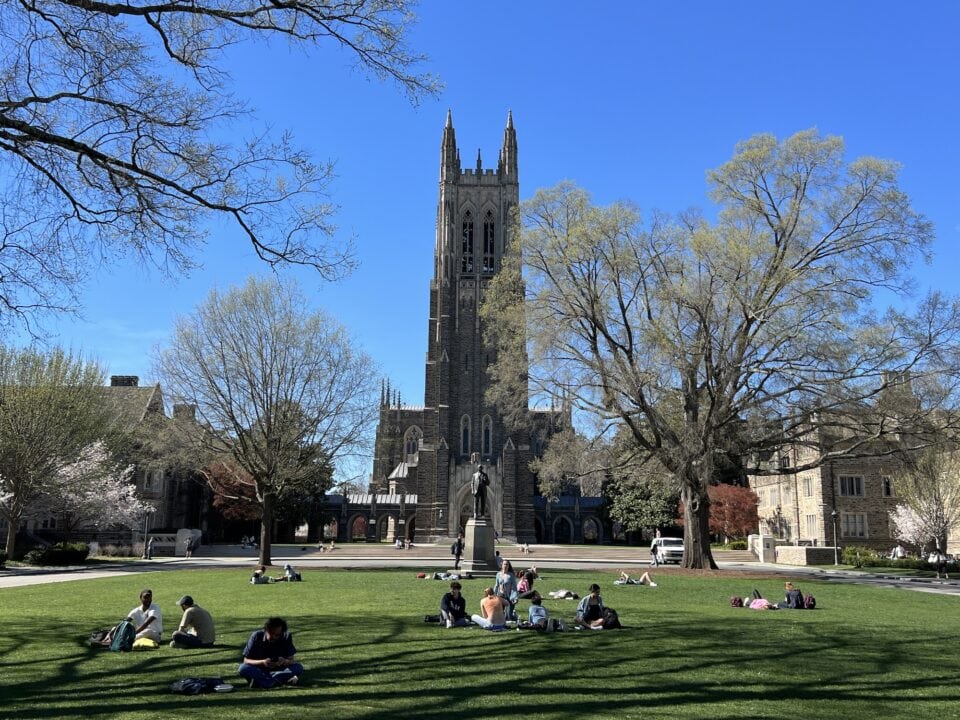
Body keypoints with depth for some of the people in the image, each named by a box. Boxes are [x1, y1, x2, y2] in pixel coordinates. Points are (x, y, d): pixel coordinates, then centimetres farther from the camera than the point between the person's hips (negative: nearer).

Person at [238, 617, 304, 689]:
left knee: (299, 668, -26)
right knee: (243, 668, -33)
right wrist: (262, 662, -32)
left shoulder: (286, 637, -9)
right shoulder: (256, 636, -14)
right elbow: (246, 660, -14)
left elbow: (291, 660, -10)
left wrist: (284, 661, -33)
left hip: (278, 670, 1)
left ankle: (259, 681, -29)